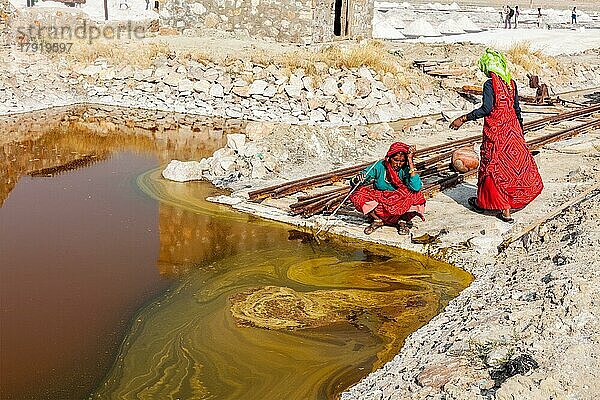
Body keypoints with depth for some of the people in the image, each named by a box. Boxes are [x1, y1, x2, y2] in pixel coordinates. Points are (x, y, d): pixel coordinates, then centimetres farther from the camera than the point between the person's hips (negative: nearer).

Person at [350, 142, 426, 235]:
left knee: (415, 196, -31)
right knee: (358, 195, -23)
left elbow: (416, 187, -36)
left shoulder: (405, 169, -16)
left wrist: (411, 162, -32)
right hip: (379, 204, 2)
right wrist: (357, 180, -36)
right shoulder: (380, 166, -12)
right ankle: (378, 220, -1)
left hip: (400, 206, -1)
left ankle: (403, 221, -2)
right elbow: (354, 182, -10)